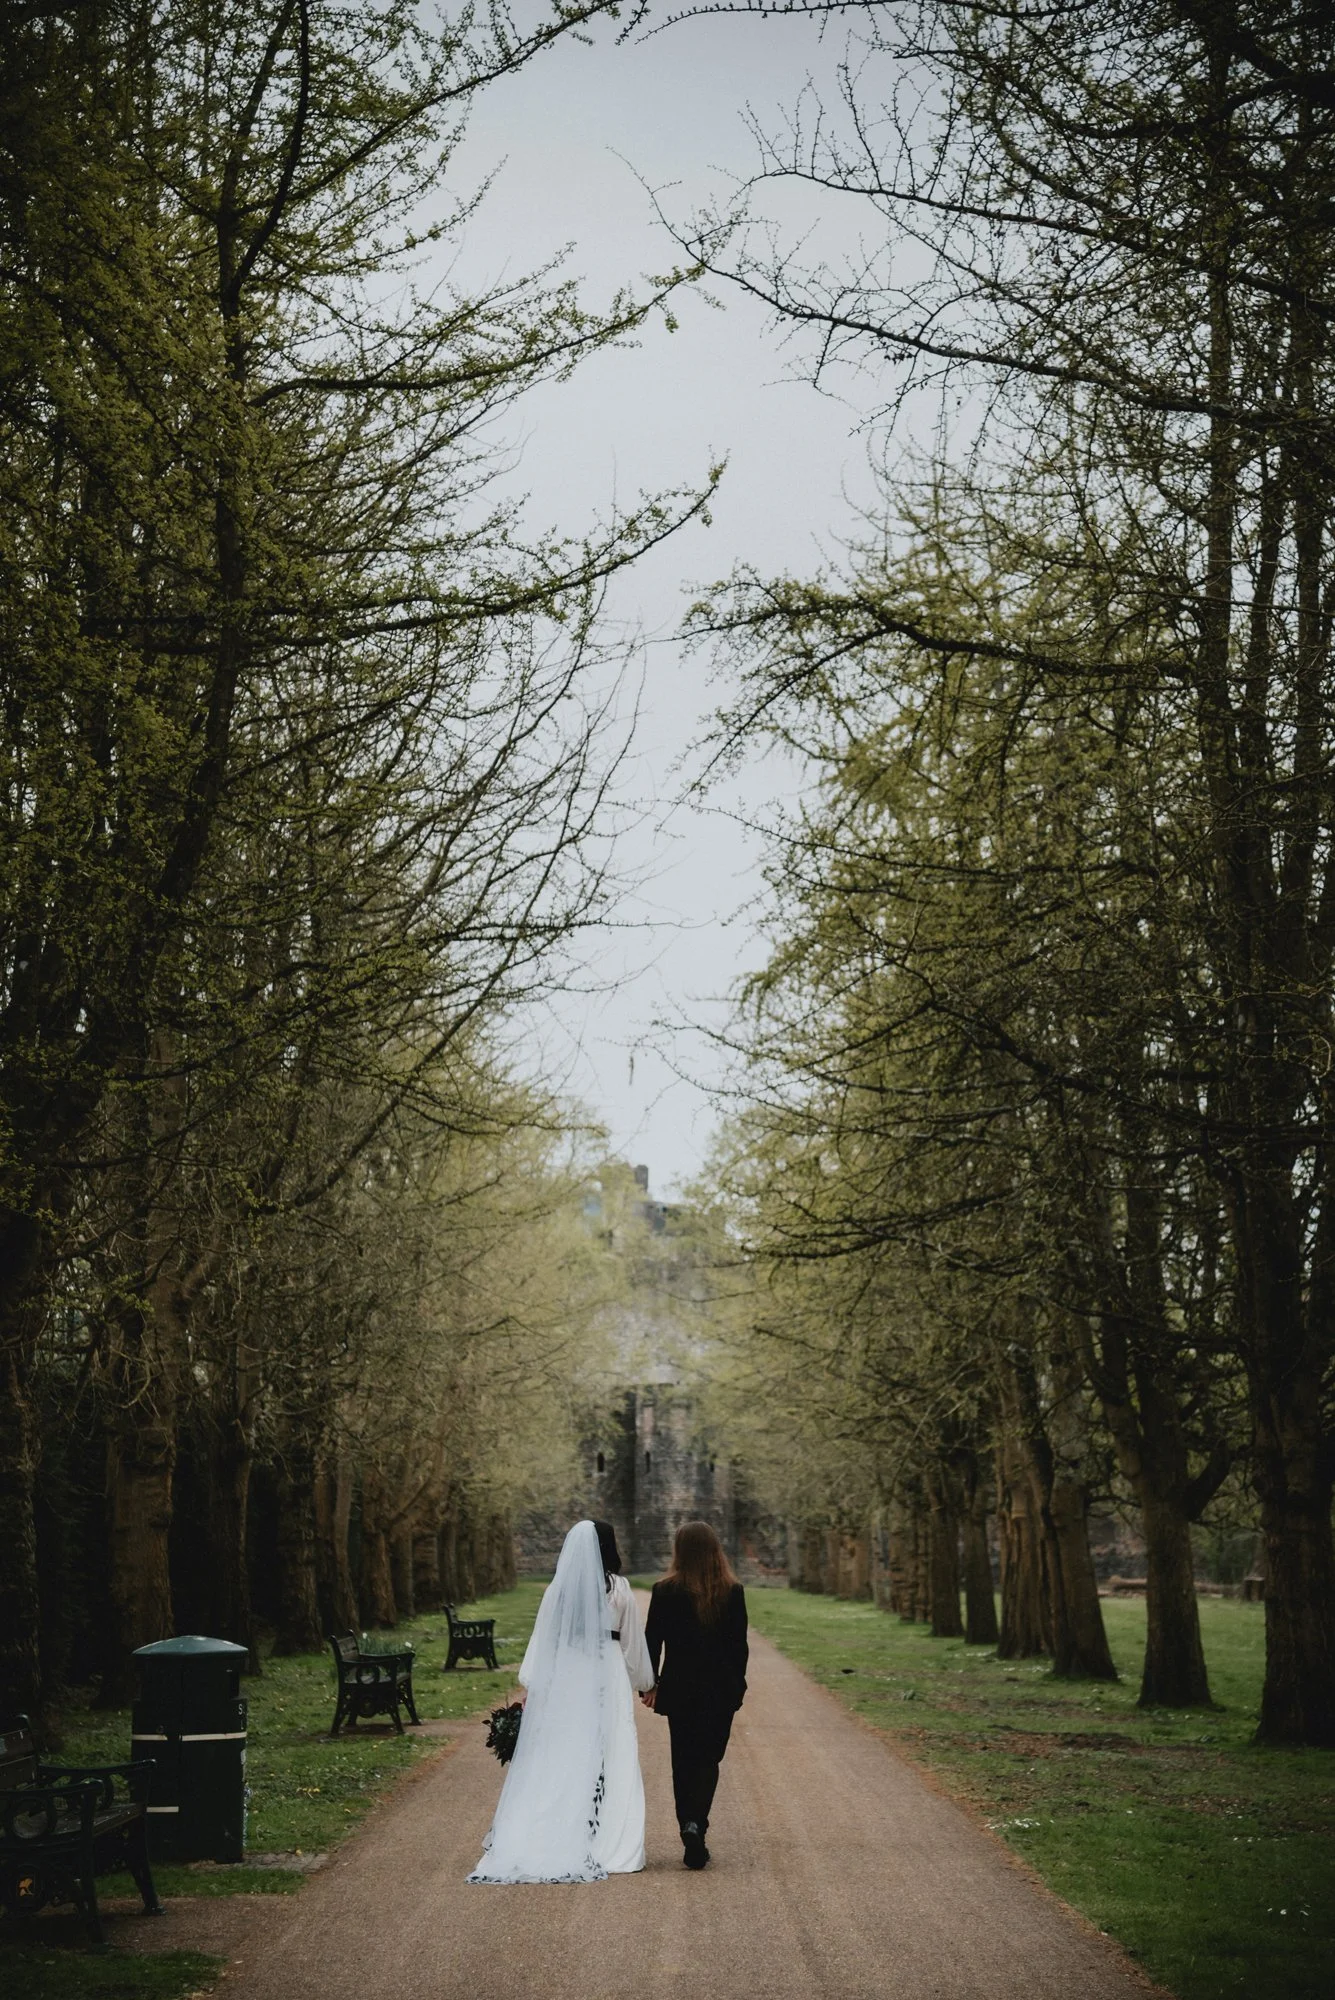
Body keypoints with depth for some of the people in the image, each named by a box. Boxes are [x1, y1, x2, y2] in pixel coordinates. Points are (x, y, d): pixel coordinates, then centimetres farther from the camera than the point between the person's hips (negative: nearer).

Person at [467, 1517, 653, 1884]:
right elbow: (633, 1641, 4)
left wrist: (529, 1686, 6)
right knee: (608, 1759, 3)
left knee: (558, 1761, 8)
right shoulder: (618, 1588, -3)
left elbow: (543, 1639, 1)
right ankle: (607, 1846, 2)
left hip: (563, 1679, 2)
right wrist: (644, 1682, 16)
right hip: (607, 1679, -1)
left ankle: (550, 1842, 9)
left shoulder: (558, 1588, -1)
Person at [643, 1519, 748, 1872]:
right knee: (708, 1760, 9)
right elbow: (739, 1644, -1)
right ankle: (696, 1824, -12)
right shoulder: (733, 1592, -5)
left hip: (679, 1689, 0)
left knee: (683, 1763, 11)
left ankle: (691, 1837, 10)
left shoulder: (665, 1592, -8)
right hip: (721, 1690, 0)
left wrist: (649, 1684, 8)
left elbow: (652, 1641, -3)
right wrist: (736, 1684, 11)